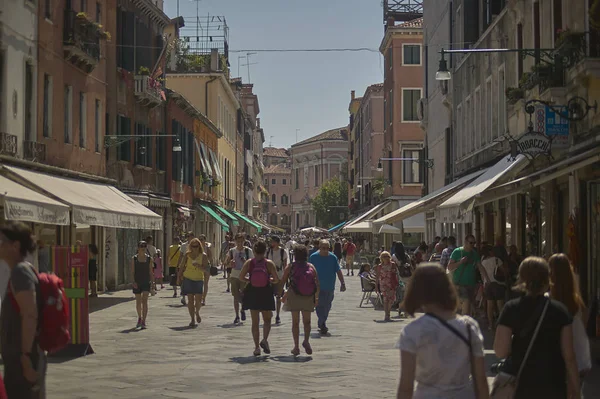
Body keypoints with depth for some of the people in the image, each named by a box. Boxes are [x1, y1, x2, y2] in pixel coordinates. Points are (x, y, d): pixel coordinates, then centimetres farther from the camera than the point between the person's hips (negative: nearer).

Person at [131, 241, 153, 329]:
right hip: (137, 283, 1)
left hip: (146, 283, -1)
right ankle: (139, 318, 34)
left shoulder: (149, 259, 3)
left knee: (144, 301, -13)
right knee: (138, 302, 11)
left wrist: (152, 284, 3)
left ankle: (143, 322, -16)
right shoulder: (134, 259, 1)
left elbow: (151, 272, 6)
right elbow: (132, 272, -1)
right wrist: (133, 282, -14)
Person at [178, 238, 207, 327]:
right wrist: (180, 275, 9)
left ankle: (197, 313, 26)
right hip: (188, 279, 1)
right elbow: (183, 266, 13)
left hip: (199, 279, -1)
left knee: (198, 299, -7)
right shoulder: (187, 255, 4)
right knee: (190, 299, -2)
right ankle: (193, 319, 4)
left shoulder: (203, 256, -2)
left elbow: (204, 269, -9)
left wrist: (198, 266, -26)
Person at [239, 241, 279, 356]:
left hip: (252, 293, 1)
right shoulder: (269, 263, -7)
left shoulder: (249, 263, -3)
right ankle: (264, 339, -10)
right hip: (266, 293, -1)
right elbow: (276, 280, -8)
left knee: (255, 321, 9)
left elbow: (241, 277, -6)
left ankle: (257, 347, 5)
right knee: (267, 319, 14)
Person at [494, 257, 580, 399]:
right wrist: (575, 388, 4)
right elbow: (569, 356, -6)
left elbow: (500, 351, -12)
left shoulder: (511, 309, -7)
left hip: (518, 386, 1)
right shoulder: (560, 311, -7)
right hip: (552, 386, -1)